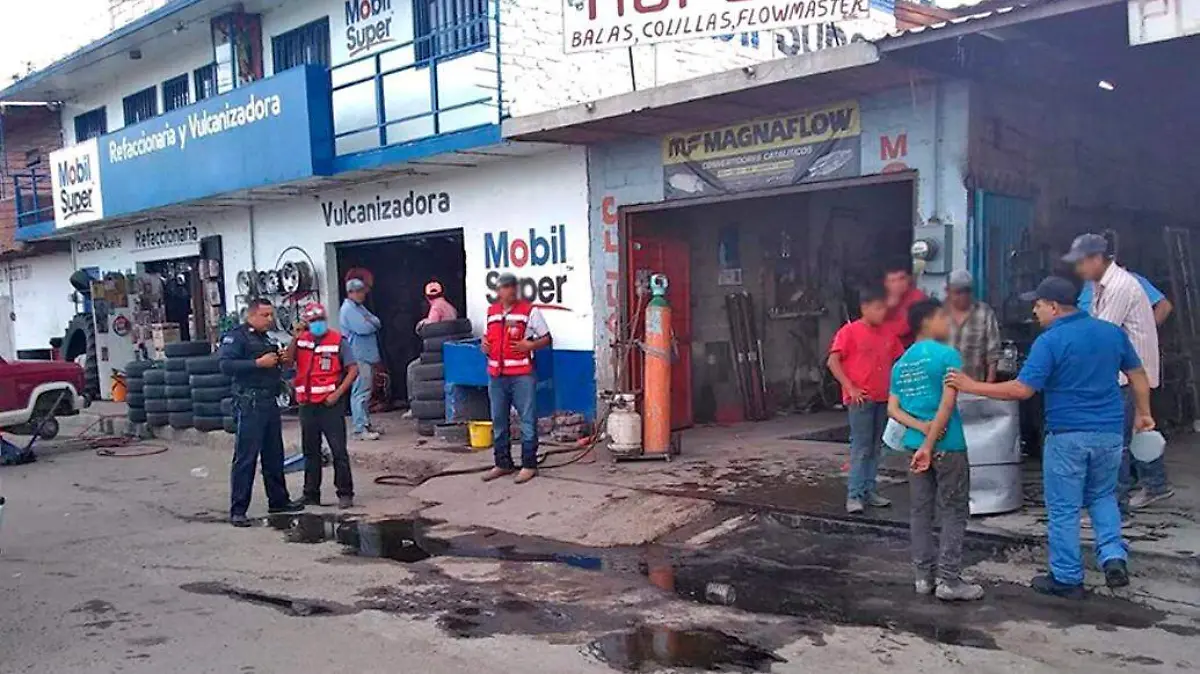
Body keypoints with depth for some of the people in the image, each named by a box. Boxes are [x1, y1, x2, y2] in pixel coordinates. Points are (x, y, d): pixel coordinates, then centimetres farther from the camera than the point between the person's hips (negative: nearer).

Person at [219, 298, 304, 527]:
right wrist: (258, 363, -19)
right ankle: (237, 510, -3)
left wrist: (277, 360, 12)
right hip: (250, 403, -9)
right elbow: (226, 365, -19)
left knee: (274, 455, 14)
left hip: (270, 401, 9)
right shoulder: (236, 337, -6)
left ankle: (278, 500, 25)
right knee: (246, 457, -7)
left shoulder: (266, 339, 21)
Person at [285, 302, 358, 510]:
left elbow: (353, 370, -6)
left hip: (330, 404, -5)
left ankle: (345, 494, 4)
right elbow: (287, 361, -5)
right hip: (307, 405, 5)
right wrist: (296, 337, -11)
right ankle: (311, 495, 24)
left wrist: (338, 394, -14)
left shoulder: (337, 341, -3)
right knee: (310, 452, 14)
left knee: (339, 451, -3)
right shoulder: (301, 340, 8)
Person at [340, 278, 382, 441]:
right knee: (361, 392, -11)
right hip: (359, 356, -10)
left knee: (366, 391, 13)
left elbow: (377, 322, 12)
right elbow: (363, 328, -21)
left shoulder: (360, 308, 20)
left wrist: (370, 322, -8)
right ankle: (360, 429, -10)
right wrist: (372, 323, -1)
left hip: (368, 355, 10)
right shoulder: (348, 309, -11)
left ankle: (366, 425, 20)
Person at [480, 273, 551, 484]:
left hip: (522, 375, -5)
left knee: (528, 420, -1)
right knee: (498, 421, 12)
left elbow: (546, 338, 1)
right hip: (496, 375, 5)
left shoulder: (530, 311, -4)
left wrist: (529, 345, -15)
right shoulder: (491, 311, 12)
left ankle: (529, 465, 8)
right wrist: (485, 345, 4)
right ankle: (503, 463, 24)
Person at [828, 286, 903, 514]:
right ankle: (854, 495, 0)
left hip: (883, 399, 6)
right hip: (861, 399, -6)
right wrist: (850, 388, -14)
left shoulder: (888, 334, 10)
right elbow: (833, 362, -11)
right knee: (861, 448, -5)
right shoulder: (849, 331, -7)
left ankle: (869, 490, 21)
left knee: (875, 447, 12)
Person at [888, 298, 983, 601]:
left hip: (915, 444, 6)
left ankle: (923, 577, 16)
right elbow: (948, 403, -17)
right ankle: (949, 581, 5)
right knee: (954, 513, 3)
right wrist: (930, 444, -16)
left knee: (921, 512, 11)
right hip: (947, 445, -6)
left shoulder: (901, 363, 10)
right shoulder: (947, 354, -9)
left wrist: (921, 427, -7)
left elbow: (893, 409, 6)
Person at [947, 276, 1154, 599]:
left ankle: (1067, 579, 14)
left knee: (1063, 509, 6)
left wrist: (972, 386, -15)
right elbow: (1138, 375, 12)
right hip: (1109, 433, 6)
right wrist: (1143, 413, 24)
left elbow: (1021, 390, -20)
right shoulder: (1112, 331, 4)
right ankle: (1113, 556, 8)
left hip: (1067, 436, -5)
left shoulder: (1049, 342, -14)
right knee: (1102, 497, 24)